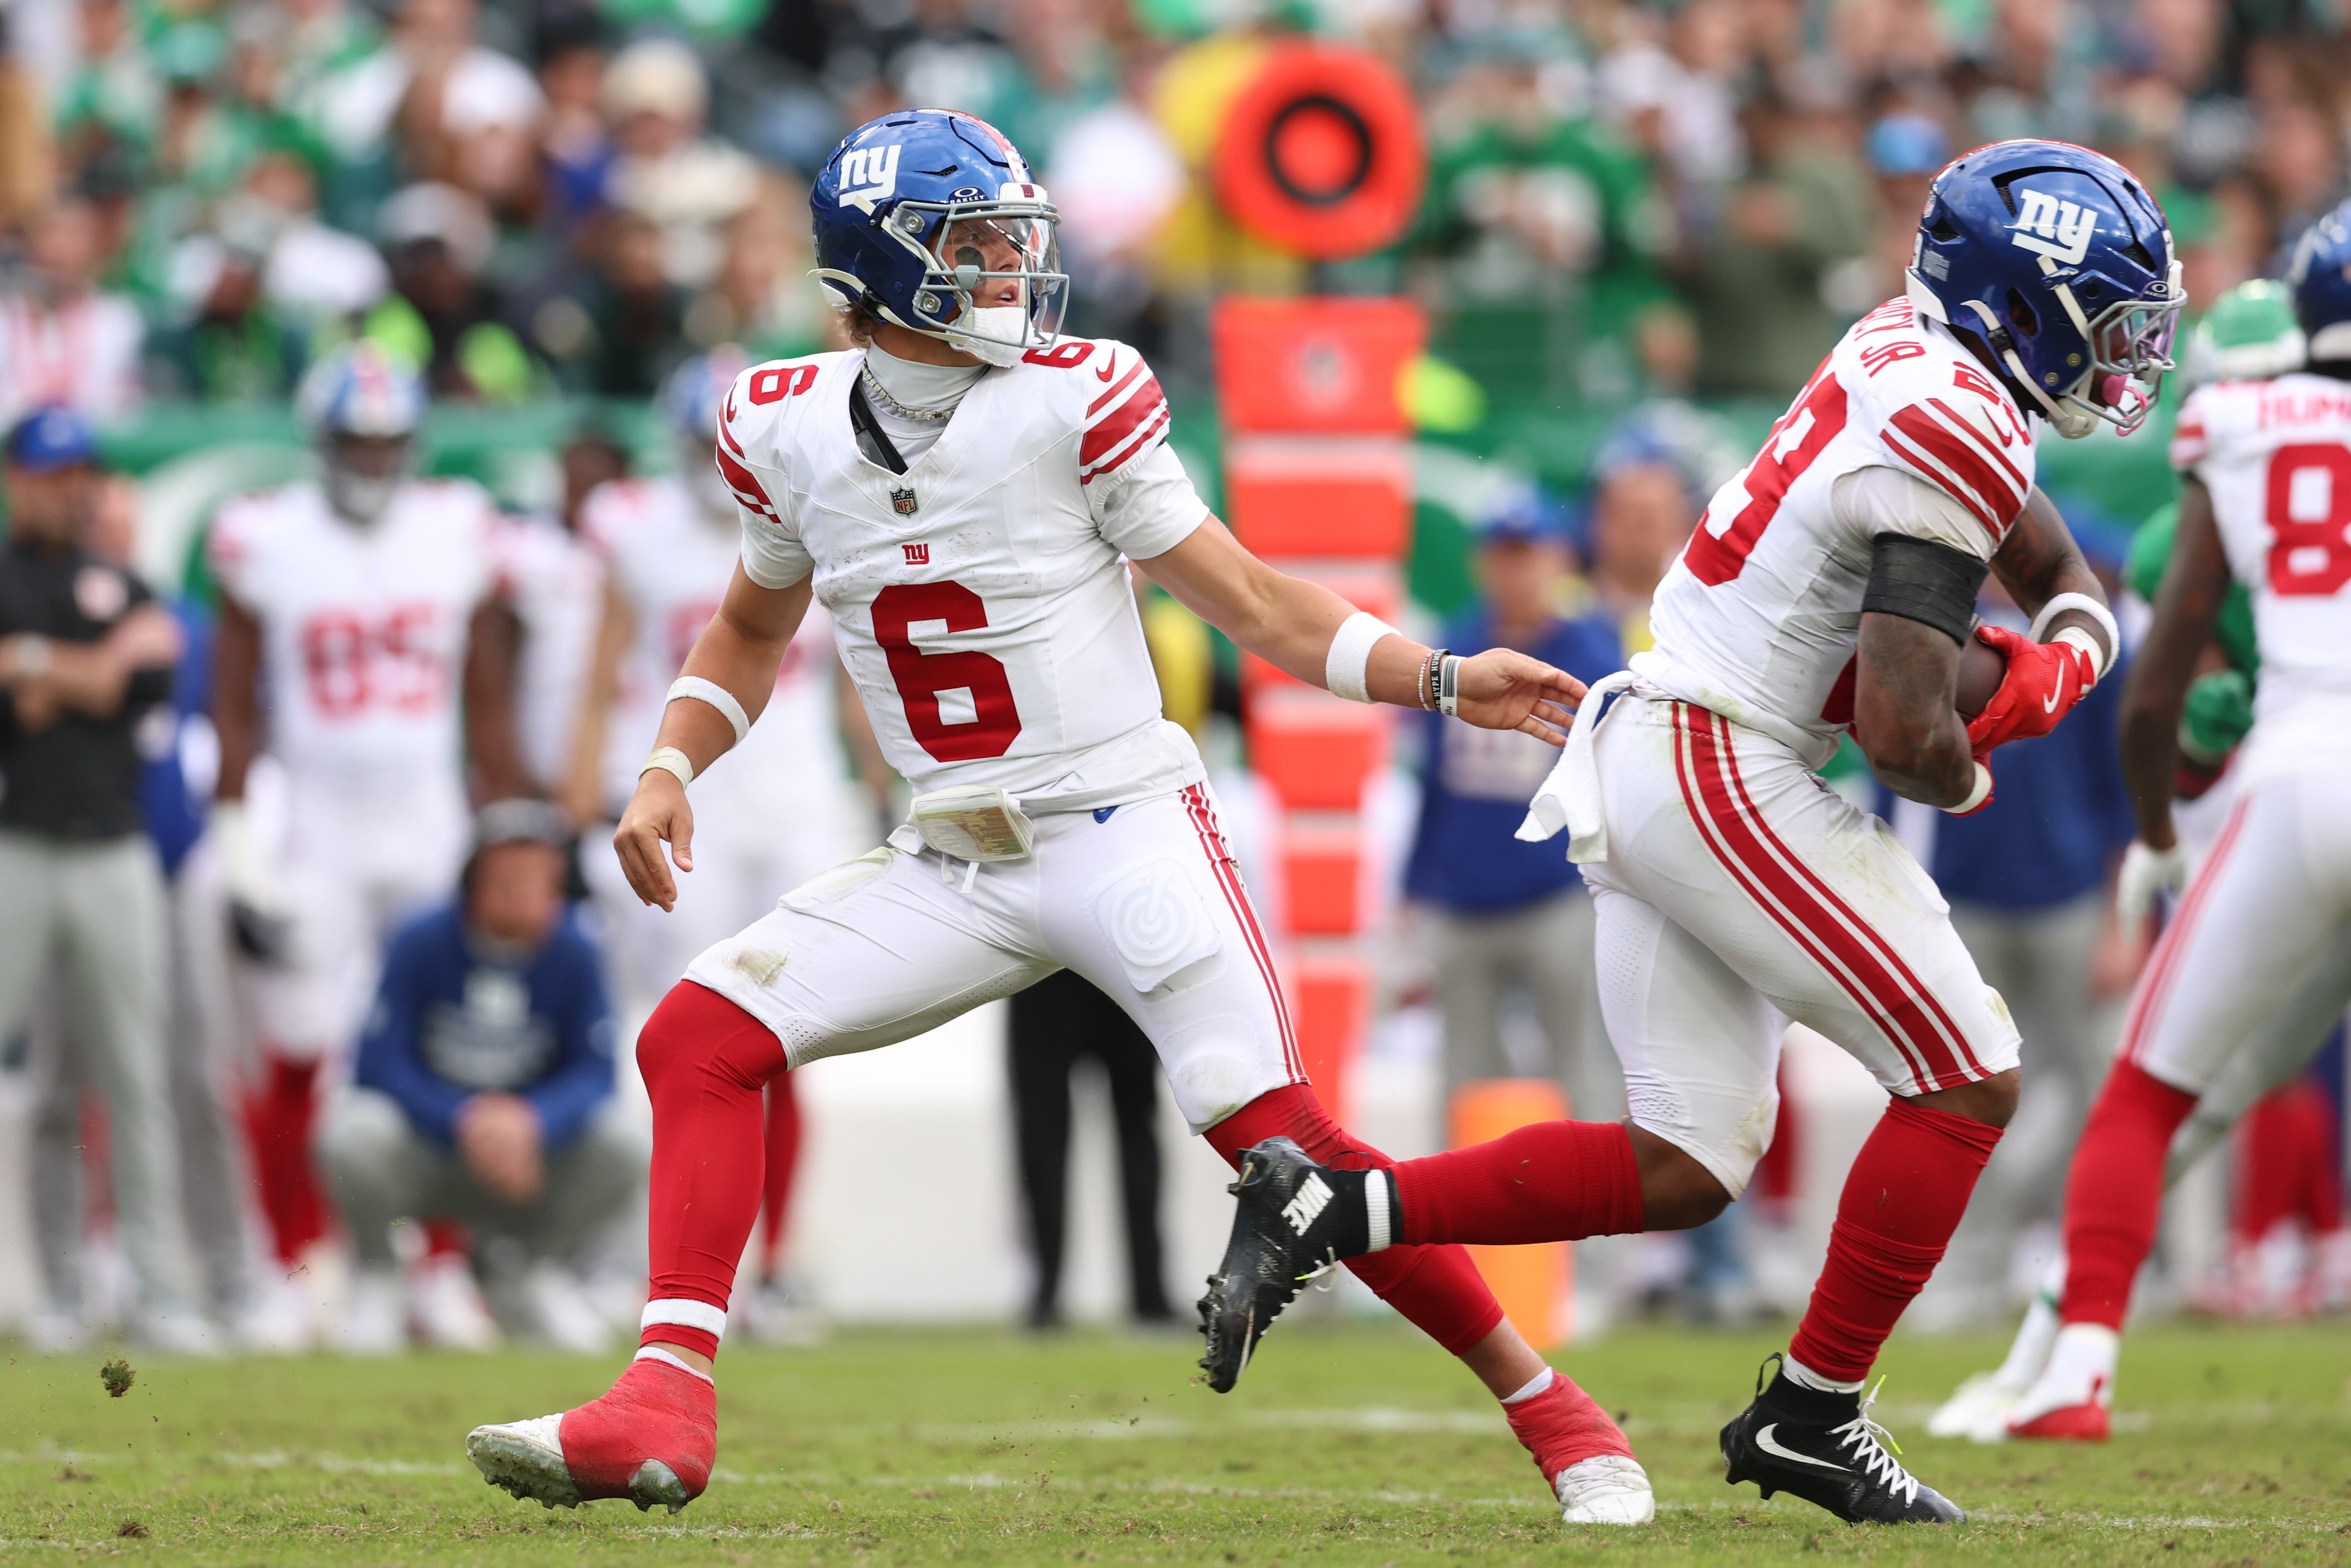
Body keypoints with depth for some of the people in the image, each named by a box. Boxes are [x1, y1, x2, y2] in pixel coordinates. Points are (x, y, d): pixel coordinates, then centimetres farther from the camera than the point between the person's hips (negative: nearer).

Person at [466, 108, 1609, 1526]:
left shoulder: (1071, 402, -10)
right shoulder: (789, 428, 2)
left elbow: (1253, 602, -5)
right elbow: (754, 629, 20)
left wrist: (1442, 679, -17)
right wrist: (670, 770, 4)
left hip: (1125, 832, -4)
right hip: (953, 866, 4)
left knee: (1280, 1140, -16)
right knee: (700, 1037, -10)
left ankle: (1549, 1407, -2)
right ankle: (663, 1410, -13)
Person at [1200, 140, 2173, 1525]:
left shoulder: (1911, 355, 12)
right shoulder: (1953, 426, -18)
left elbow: (2057, 566, 25)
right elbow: (1905, 735, -22)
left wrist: (2064, 653, 2)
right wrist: (1969, 777, 1)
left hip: (1643, 767, 10)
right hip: (1723, 773, -10)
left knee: (1685, 1173, 10)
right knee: (1967, 1082, -3)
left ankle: (1329, 1205, 5)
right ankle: (1812, 1413, 4)